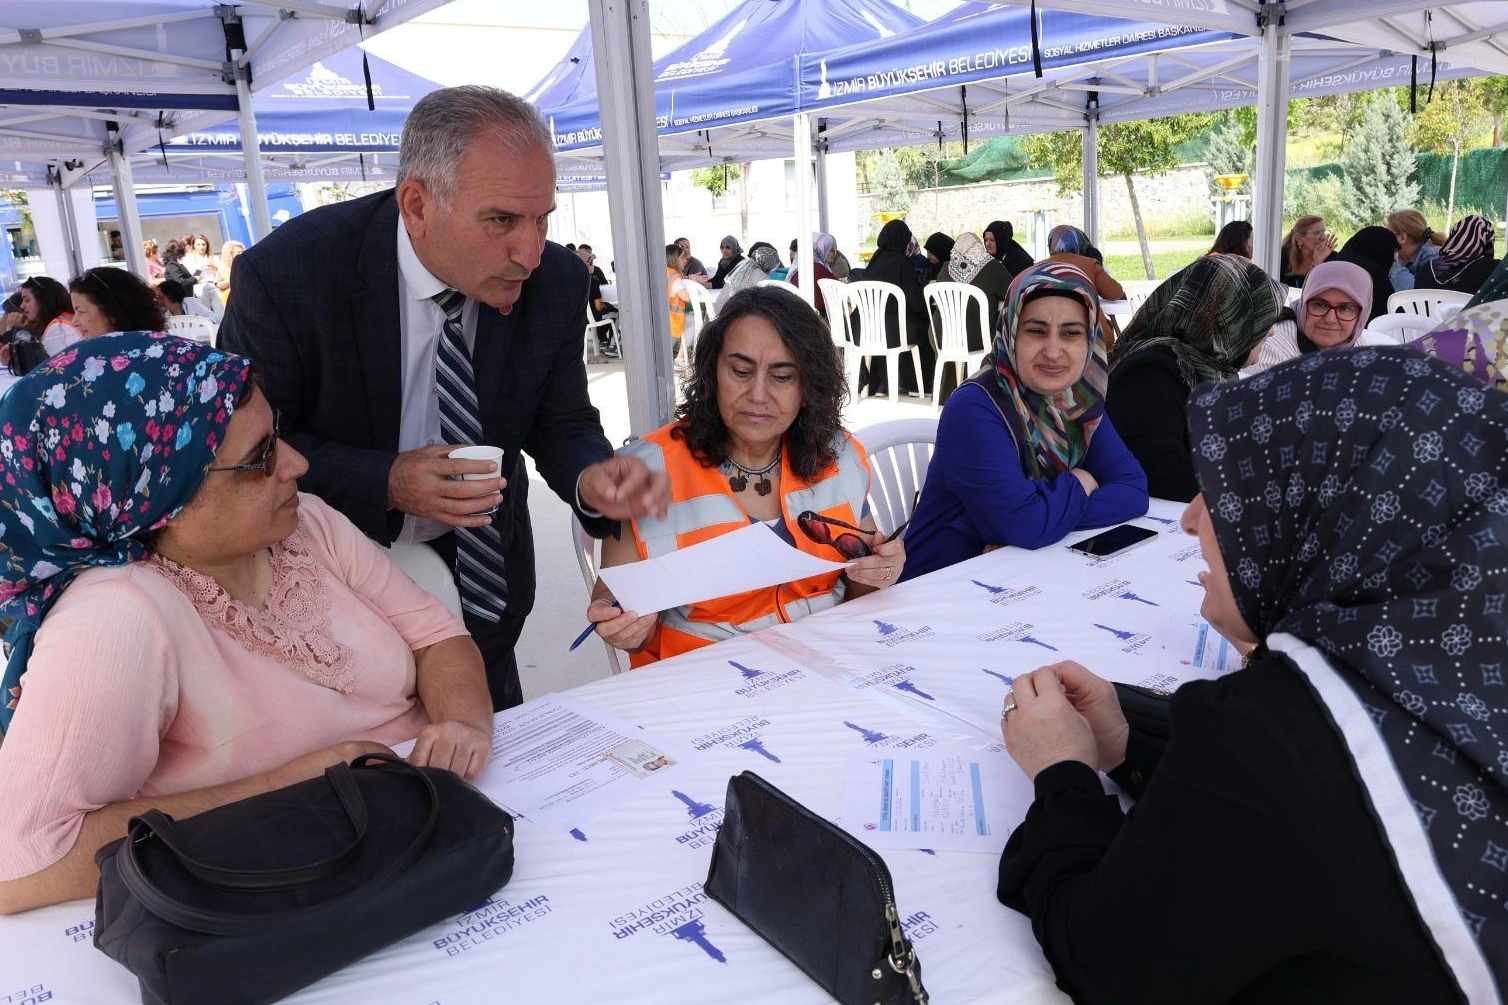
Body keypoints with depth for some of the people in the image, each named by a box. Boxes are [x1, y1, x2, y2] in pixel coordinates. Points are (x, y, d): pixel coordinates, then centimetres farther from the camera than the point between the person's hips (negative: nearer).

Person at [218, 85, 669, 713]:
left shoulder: (557, 281, -16)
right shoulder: (285, 274, -26)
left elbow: (560, 423, -6)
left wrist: (588, 478, -29)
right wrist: (386, 484, -31)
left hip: (479, 579, 3)